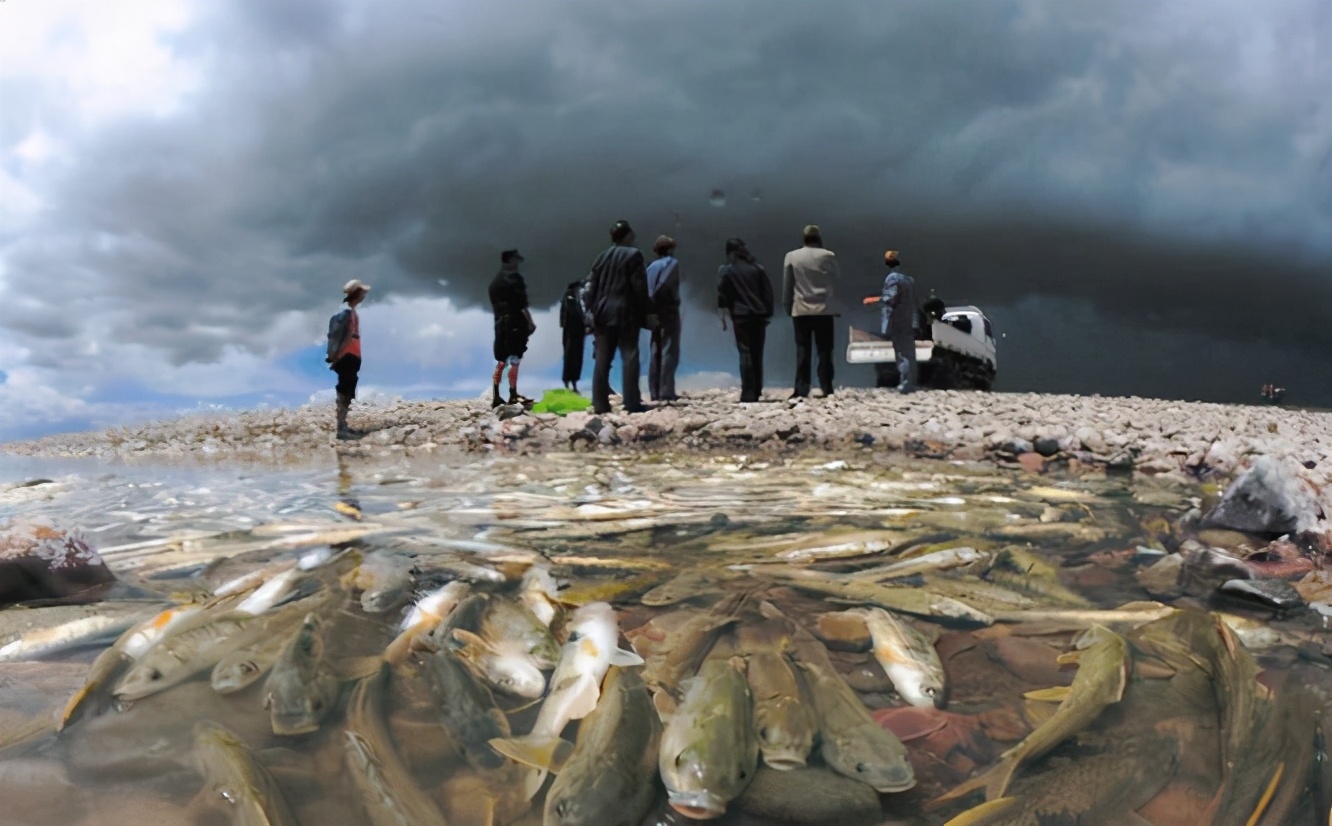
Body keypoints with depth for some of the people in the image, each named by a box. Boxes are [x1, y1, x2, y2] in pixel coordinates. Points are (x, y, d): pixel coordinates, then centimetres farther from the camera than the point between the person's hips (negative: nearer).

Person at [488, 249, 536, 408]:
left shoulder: (495, 280, 18)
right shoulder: (514, 277, -7)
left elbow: (493, 305, 17)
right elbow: (521, 304, -14)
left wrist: (500, 318, 19)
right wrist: (530, 322, -11)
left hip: (500, 323, 8)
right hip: (515, 323, -8)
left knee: (500, 361, 8)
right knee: (514, 360, -6)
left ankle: (495, 396, 7)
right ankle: (513, 395, -6)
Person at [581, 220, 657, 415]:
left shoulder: (603, 256, 13)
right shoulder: (633, 254, -3)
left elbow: (588, 285, 7)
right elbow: (640, 288, -8)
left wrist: (590, 311, 6)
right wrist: (648, 312, -4)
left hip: (603, 313, 5)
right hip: (626, 313, -5)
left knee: (602, 359, 5)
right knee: (629, 357, -4)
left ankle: (600, 404, 4)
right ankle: (632, 403, -8)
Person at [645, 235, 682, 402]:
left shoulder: (652, 266, 16)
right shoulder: (672, 263, -2)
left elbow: (645, 288, 6)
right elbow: (664, 284, -17)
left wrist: (650, 307, 3)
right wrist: (655, 299, -7)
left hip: (655, 312, 7)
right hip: (668, 311, -7)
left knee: (656, 352, 7)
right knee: (669, 351, -7)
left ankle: (655, 392, 5)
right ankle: (666, 391, -13)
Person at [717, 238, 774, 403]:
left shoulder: (726, 270, 2)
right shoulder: (757, 268, 11)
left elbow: (721, 295, -3)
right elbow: (768, 292, 8)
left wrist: (722, 317, 0)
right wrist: (767, 314, 11)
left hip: (740, 316, -3)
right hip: (759, 315, 3)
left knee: (745, 354, -4)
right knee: (757, 354, 8)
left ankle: (748, 393, -11)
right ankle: (757, 392, 11)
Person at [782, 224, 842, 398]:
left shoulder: (791, 256, 2)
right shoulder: (828, 256, -1)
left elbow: (786, 285, 4)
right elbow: (836, 281, 5)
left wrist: (788, 307, 12)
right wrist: (837, 307, 13)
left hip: (800, 310, 1)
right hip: (824, 309, -1)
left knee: (802, 351, 2)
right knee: (824, 351, 2)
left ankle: (801, 390, -2)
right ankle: (827, 389, -1)